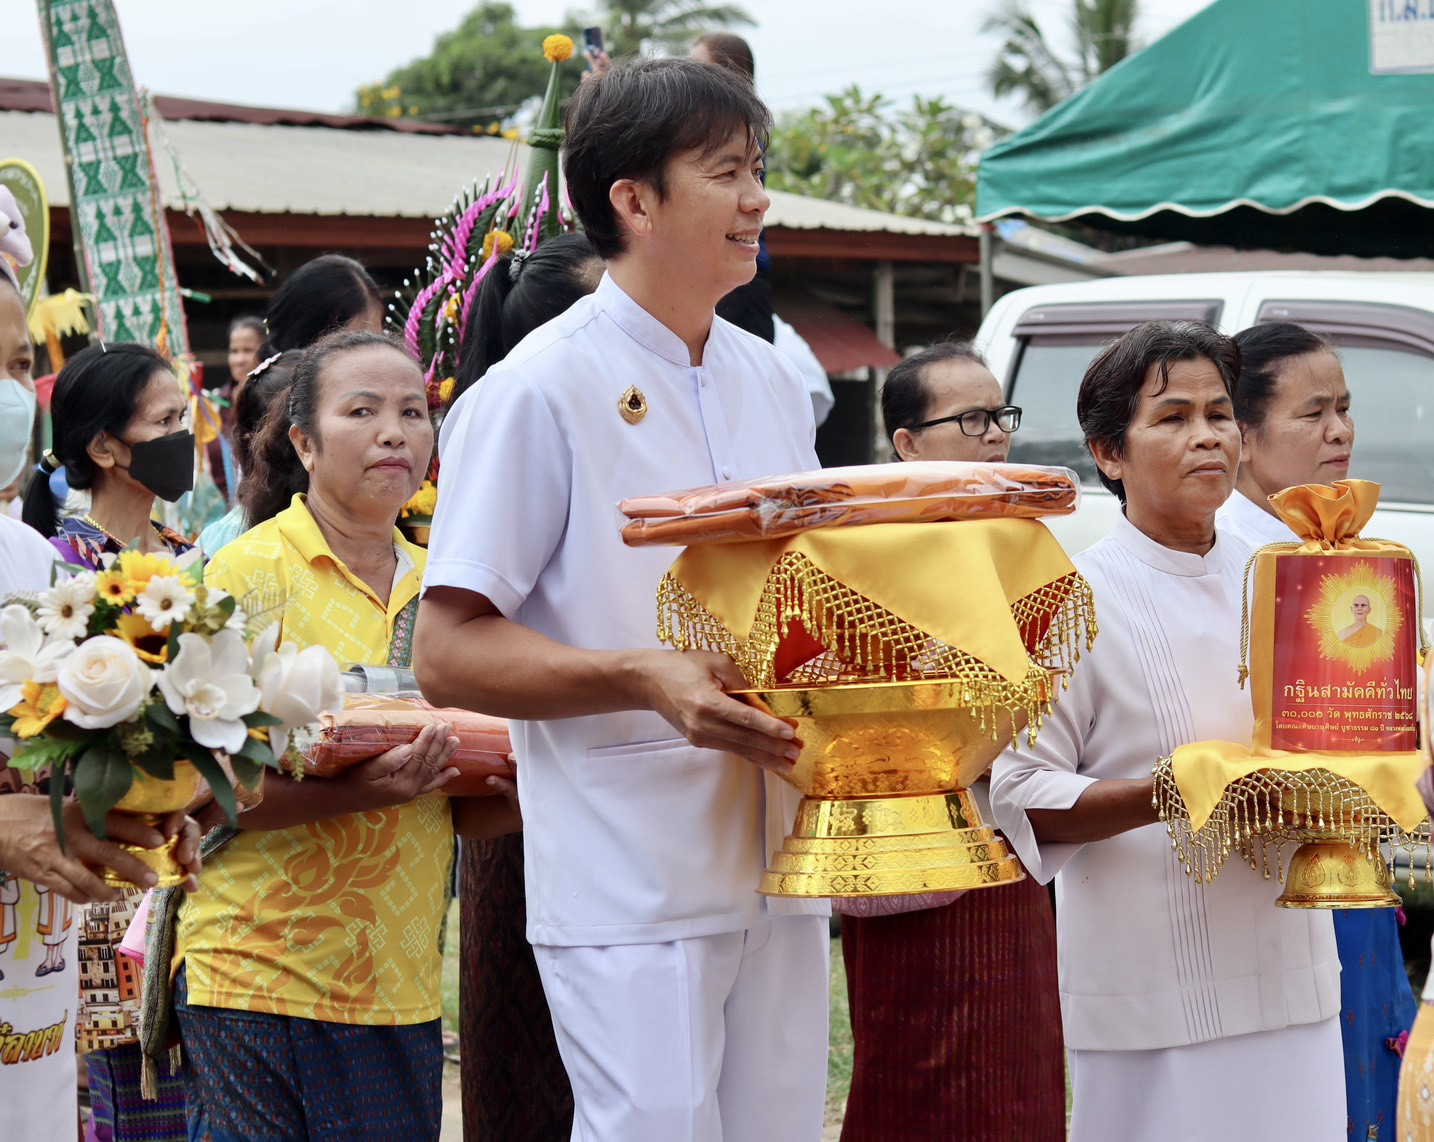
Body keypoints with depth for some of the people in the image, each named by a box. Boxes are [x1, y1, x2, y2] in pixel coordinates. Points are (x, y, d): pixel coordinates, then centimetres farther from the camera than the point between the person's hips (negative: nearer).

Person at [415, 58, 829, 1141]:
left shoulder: (775, 384, 13)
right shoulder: (540, 390, -8)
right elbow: (448, 653, -11)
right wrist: (647, 679, -23)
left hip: (780, 873, 7)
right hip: (634, 892, -7)